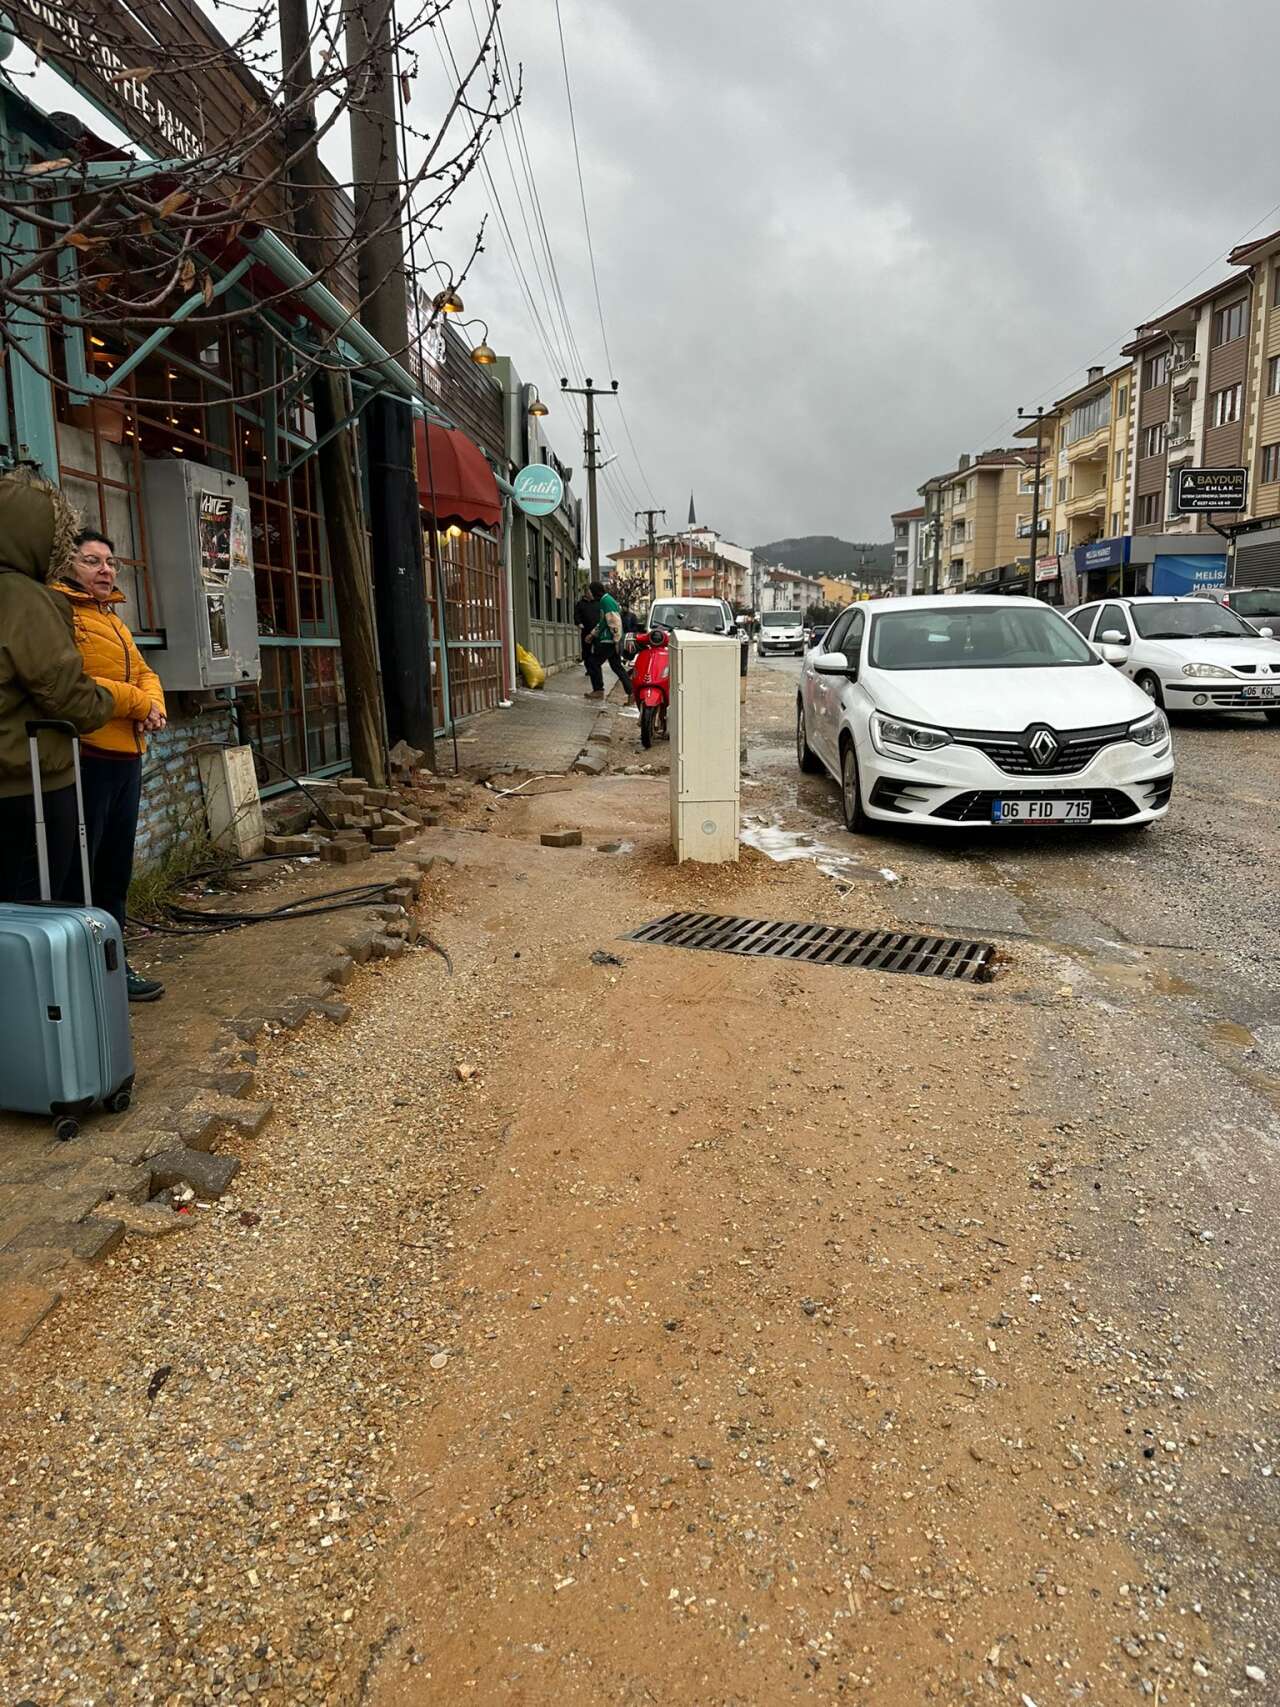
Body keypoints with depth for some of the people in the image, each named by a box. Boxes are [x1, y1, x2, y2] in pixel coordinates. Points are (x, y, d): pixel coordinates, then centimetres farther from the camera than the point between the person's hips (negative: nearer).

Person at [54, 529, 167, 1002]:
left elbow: (144, 674, 20)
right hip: (84, 758, -9)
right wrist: (137, 703, -12)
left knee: (114, 869, 15)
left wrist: (155, 705, -3)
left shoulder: (111, 619, 21)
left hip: (126, 757, 9)